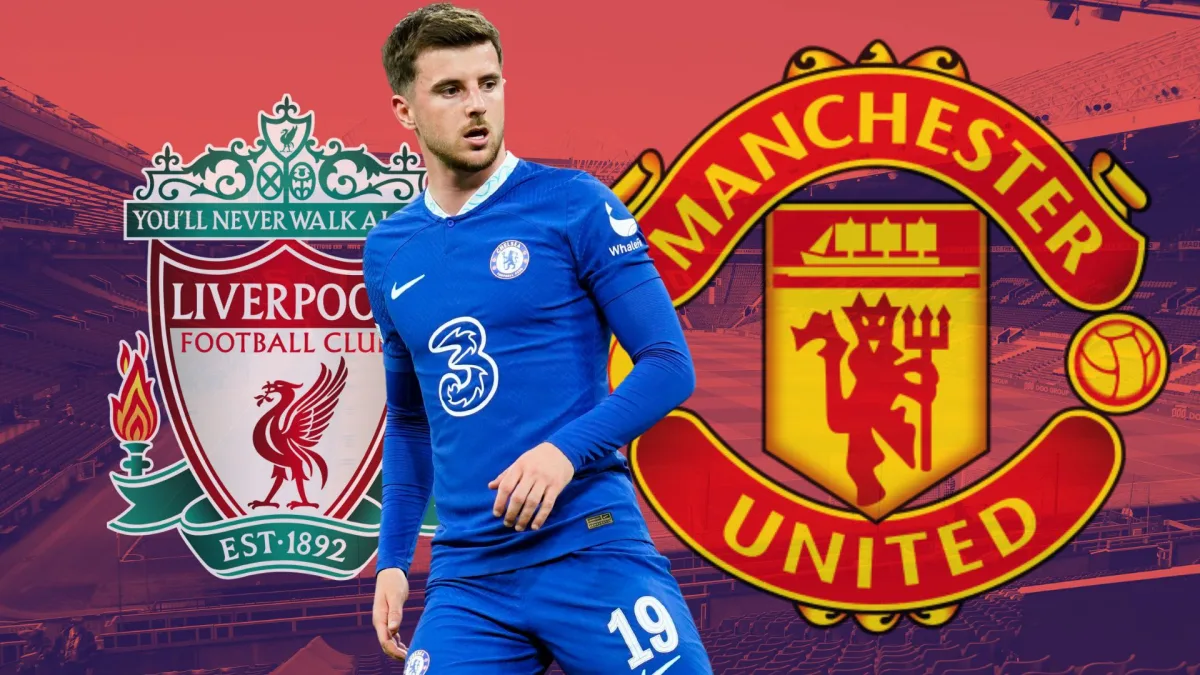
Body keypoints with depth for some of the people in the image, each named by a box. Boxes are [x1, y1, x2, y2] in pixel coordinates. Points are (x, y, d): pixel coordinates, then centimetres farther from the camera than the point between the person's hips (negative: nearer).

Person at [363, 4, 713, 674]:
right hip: (466, 577, 4)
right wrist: (393, 560, 15)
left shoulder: (574, 204, -1)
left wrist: (565, 450, -20)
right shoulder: (388, 252, 12)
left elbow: (671, 365, -5)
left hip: (591, 547, -3)